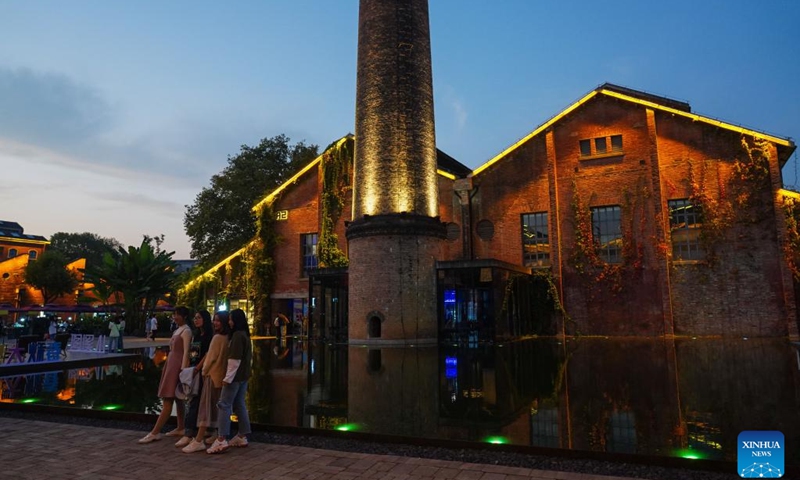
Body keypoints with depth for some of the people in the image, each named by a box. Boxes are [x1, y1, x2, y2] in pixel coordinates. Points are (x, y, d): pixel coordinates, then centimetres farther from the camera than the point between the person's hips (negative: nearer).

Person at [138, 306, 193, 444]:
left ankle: (155, 433, -4)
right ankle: (180, 428, 19)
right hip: (171, 364, 10)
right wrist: (168, 366, 18)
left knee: (167, 401, -6)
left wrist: (183, 369, -23)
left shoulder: (186, 331, -11)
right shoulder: (177, 330, 16)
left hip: (177, 366, -10)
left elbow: (186, 352, -17)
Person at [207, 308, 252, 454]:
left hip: (235, 376, -9)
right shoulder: (245, 335, 14)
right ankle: (242, 437, 16)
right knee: (239, 405, 12)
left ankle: (221, 440, -9)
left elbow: (234, 359, -20)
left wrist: (228, 377, -18)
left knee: (224, 405, -6)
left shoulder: (237, 335, -16)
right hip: (244, 376, 9)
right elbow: (249, 357, 22)